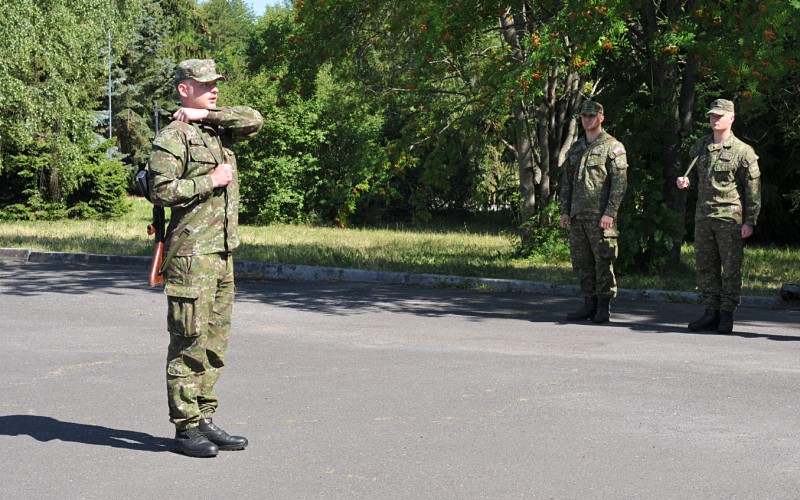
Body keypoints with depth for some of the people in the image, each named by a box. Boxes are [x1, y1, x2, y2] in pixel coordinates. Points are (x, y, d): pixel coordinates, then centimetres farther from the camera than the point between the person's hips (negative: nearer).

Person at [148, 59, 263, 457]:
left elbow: (254, 120, 4)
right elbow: (160, 190, -18)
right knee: (189, 342, -4)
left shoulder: (217, 130, 16)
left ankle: (204, 419, 19)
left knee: (215, 340, 11)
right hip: (191, 253, -9)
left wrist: (205, 113, -2)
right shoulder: (173, 136, -9)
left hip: (222, 252, 9)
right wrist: (210, 181, -14)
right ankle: (186, 428, 2)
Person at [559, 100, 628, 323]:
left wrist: (610, 213, -17)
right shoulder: (575, 148, 17)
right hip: (578, 215, 7)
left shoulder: (613, 146, -3)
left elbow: (620, 182, -9)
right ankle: (590, 304, 17)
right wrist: (565, 211, 10)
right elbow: (567, 181, 19)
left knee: (603, 261, -4)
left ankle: (604, 308, 1)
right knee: (581, 262, 8)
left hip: (600, 215, -7)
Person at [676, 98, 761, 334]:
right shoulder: (699, 147, 13)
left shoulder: (742, 151, -3)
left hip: (730, 217, -5)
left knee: (731, 268, -2)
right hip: (703, 216, 5)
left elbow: (753, 189, -3)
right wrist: (685, 180, 1)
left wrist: (750, 221, -9)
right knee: (706, 266, 7)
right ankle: (711, 312, 15)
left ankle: (727, 314, 4)